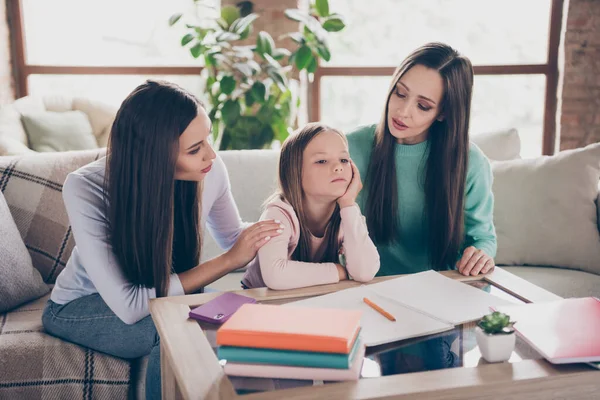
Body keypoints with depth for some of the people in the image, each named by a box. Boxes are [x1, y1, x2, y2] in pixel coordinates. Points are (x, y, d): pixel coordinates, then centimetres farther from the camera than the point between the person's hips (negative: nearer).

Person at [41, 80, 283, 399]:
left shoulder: (209, 171, -20)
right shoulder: (84, 190, -30)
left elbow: (232, 236, 2)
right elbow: (129, 306, -33)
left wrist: (273, 228, -19)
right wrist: (229, 261, -32)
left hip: (166, 293, 4)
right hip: (82, 306, -3)